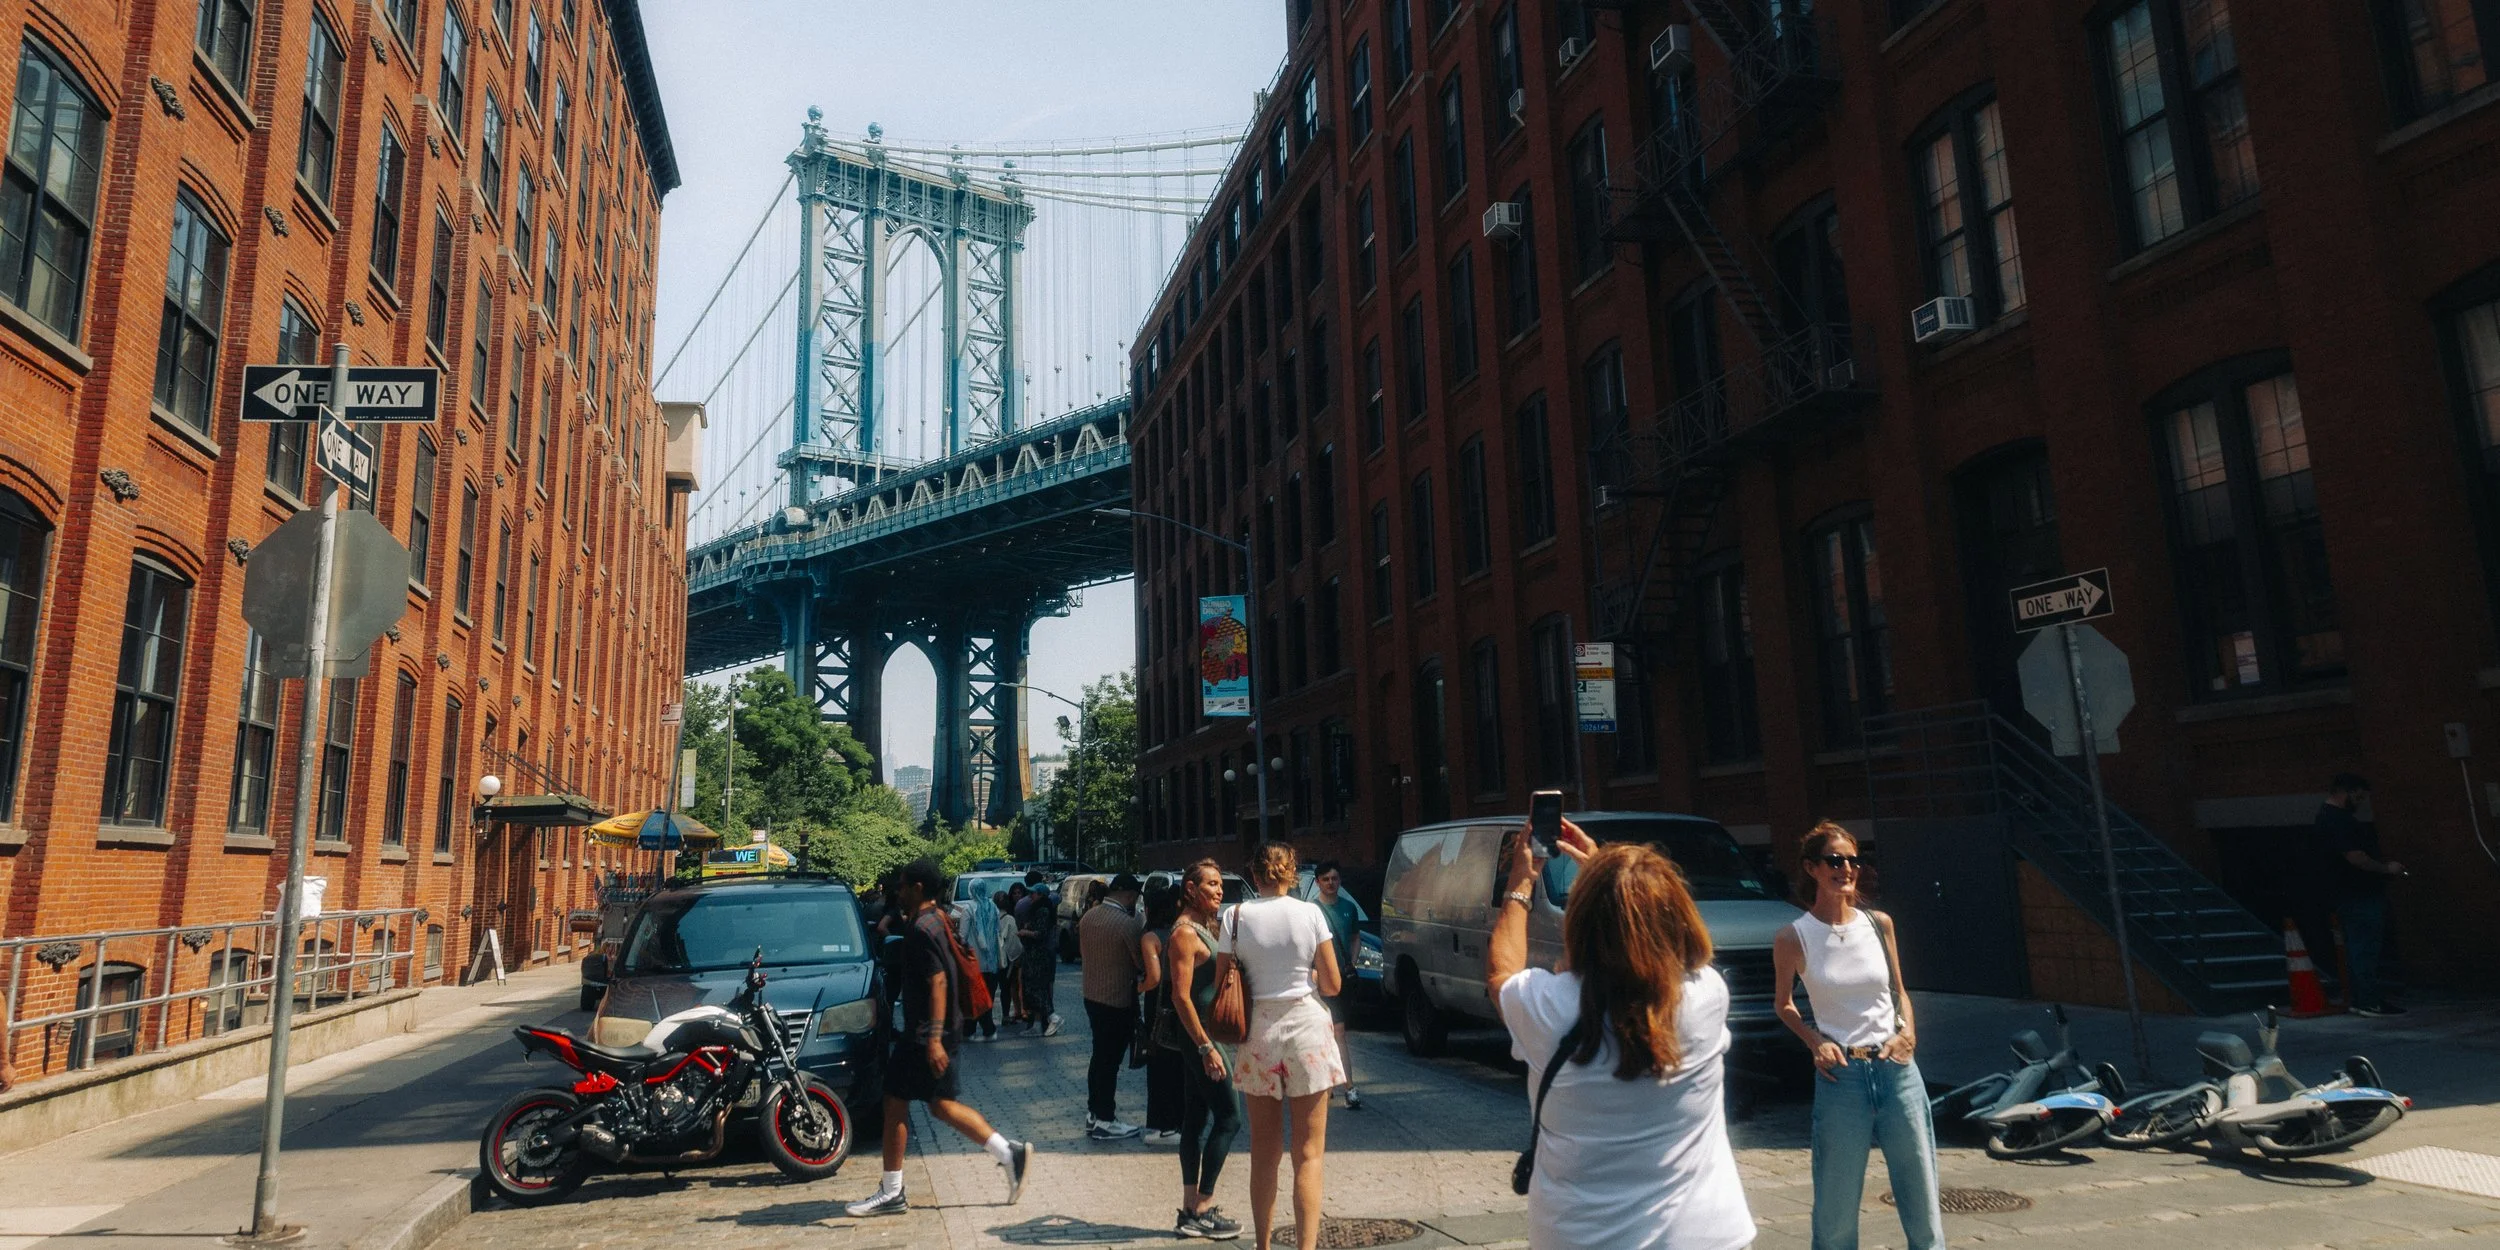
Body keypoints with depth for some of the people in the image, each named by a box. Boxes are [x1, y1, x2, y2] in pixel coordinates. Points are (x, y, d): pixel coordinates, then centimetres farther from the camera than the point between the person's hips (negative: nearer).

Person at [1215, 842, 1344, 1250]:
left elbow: (1221, 986, -1)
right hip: (1305, 1029, -2)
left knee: (1263, 1152, 15)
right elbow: (1332, 985, -2)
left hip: (1258, 1034, 2)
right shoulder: (1309, 913, -6)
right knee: (1309, 1152, 4)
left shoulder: (1236, 917, -3)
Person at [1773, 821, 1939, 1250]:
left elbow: (1899, 991, 14)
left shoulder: (1879, 924, 2)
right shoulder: (1793, 938, -7)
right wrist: (1815, 1041, -10)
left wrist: (1909, 1032, -4)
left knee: (1923, 1197, 12)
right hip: (1841, 1075, -3)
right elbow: (1783, 1004, 7)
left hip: (1898, 1069, 3)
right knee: (1837, 1208, 5)